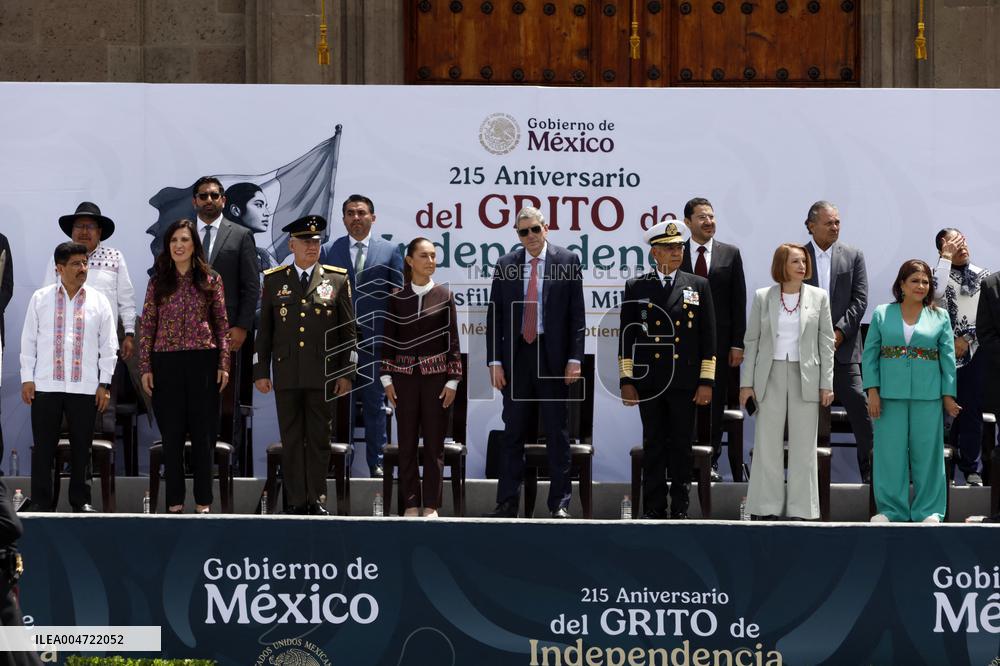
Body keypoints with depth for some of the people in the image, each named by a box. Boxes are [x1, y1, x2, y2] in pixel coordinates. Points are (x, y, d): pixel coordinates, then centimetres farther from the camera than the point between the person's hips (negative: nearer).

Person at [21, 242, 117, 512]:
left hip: (85, 387, 1)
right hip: (45, 386, -1)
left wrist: (104, 383, 2)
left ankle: (81, 500, 15)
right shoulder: (40, 299, 5)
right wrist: (27, 379, 1)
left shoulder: (99, 302, 6)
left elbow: (108, 345, 7)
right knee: (43, 447, 2)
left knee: (82, 447, 6)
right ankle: (41, 502, 9)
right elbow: (28, 340, 6)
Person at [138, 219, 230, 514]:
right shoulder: (158, 282, 6)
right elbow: (147, 325, 6)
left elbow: (222, 323, 4)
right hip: (166, 362, 1)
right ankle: (174, 500, 12)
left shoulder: (211, 280, 4)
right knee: (171, 433, 5)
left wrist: (224, 364, -2)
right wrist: (145, 367, 0)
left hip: (203, 361, -1)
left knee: (203, 433, 3)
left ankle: (203, 500, 10)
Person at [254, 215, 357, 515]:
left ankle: (316, 499, 10)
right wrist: (261, 372, 5)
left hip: (323, 375, -1)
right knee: (291, 440, 3)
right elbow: (264, 331, 10)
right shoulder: (274, 281, 9)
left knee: (319, 439, 2)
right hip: (287, 375, 1)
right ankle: (296, 501, 8)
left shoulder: (337, 280, 6)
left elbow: (349, 332, 6)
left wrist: (346, 374, 1)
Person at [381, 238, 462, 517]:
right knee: (407, 442, 3)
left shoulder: (444, 295, 2)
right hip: (405, 376, 1)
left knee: (434, 442, 1)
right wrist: (387, 379, -1)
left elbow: (453, 340, 2)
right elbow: (388, 340, 5)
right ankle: (410, 503, 8)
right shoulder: (397, 298, 4)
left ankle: (431, 505, 6)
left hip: (436, 376, -1)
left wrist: (453, 380, -4)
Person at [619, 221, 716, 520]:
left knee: (681, 446, 3)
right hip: (649, 381, 0)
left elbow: (707, 338, 5)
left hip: (685, 381, 0)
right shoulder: (636, 288, 7)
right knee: (653, 445, 4)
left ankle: (680, 508, 9)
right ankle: (654, 508, 8)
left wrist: (706, 382, -1)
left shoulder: (699, 286, 8)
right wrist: (626, 380, -2)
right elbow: (626, 337, 5)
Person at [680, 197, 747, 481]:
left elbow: (738, 301, 3)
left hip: (718, 341, 1)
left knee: (715, 403, 6)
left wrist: (737, 343, -2)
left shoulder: (730, 254, 5)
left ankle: (711, 462, 13)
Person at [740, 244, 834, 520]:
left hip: (805, 377, 0)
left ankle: (801, 510, 7)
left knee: (803, 446, 2)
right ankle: (768, 507, 8)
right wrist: (747, 382, 0)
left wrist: (826, 384, -2)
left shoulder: (818, 297, 4)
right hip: (770, 377, 0)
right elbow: (752, 341, 5)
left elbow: (826, 342, 4)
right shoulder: (763, 297, 3)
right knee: (768, 445, 2)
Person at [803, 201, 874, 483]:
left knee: (859, 407, -6)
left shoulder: (853, 256, 6)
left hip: (842, 345, 0)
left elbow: (860, 300, 1)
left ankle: (871, 469, 0)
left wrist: (839, 332, -10)